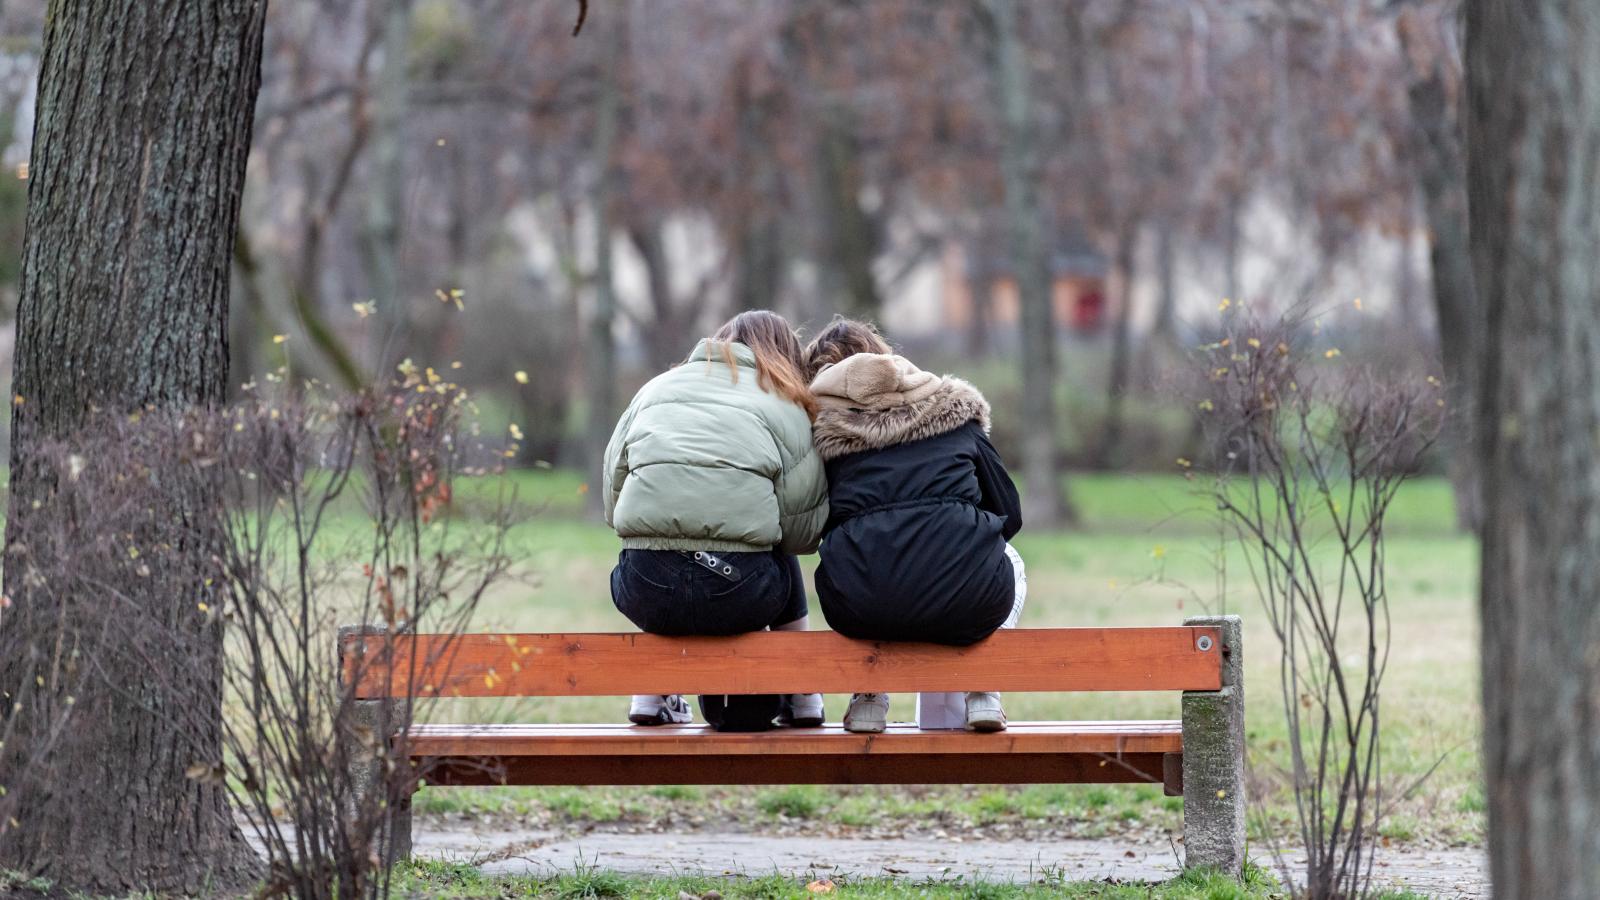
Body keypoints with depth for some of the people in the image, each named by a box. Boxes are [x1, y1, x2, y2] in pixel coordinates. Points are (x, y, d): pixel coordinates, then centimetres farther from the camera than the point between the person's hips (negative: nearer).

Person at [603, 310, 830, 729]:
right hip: (738, 593, -2)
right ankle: (801, 697, 35)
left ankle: (652, 695, 29)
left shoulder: (656, 388, 21)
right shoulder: (787, 407, 13)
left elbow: (612, 495, 17)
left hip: (645, 593, 2)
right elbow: (803, 530, 5)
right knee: (781, 561, 34)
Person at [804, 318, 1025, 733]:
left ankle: (867, 696, 20)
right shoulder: (955, 409, 20)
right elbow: (1009, 514, 21)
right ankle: (982, 690, 16)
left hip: (860, 608, 1)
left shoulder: (823, 426, 16)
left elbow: (812, 529, 20)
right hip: (968, 604, 0)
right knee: (1009, 562, 37)